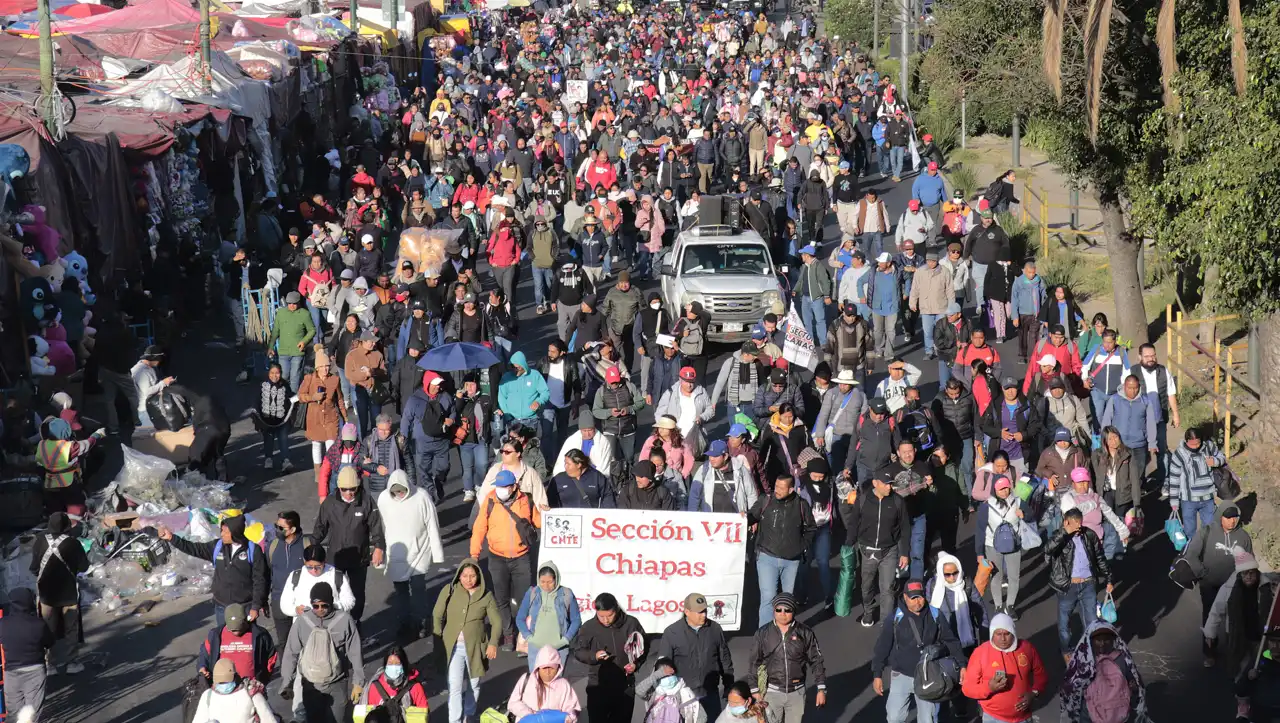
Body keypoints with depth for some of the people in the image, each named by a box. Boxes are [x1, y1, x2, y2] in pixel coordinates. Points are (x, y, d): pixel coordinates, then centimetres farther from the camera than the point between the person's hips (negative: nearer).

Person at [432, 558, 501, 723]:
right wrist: (438, 640, -3)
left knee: (473, 684, 16)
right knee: (455, 686, -11)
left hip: (475, 647, 1)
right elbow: (437, 616, 3)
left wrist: (493, 643, -10)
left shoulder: (486, 596, -1)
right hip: (454, 646, -1)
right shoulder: (449, 590, -3)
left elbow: (496, 622, 2)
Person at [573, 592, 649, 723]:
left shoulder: (631, 624, -5)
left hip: (625, 686, 1)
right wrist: (594, 656, -17)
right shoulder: (589, 627, -7)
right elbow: (578, 651, 2)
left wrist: (636, 664, -10)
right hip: (598, 686, -1)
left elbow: (643, 648, 8)